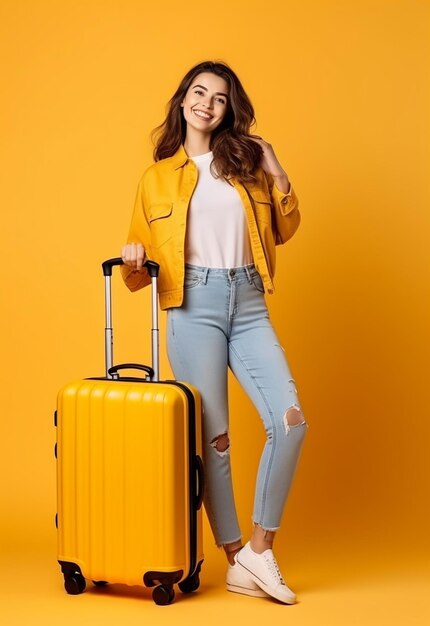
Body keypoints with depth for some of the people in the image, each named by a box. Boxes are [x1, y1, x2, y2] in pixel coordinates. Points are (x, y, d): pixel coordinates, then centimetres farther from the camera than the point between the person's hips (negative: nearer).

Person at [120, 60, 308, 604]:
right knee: (212, 436, -1)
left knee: (290, 421, -11)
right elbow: (139, 265, 9)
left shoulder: (247, 162, 13)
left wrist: (278, 177, 5)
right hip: (194, 306, -2)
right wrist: (132, 259, -15)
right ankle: (235, 562, 11)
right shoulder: (157, 176, 8)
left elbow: (283, 232, 19)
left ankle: (259, 549, 3)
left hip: (249, 306, 3)